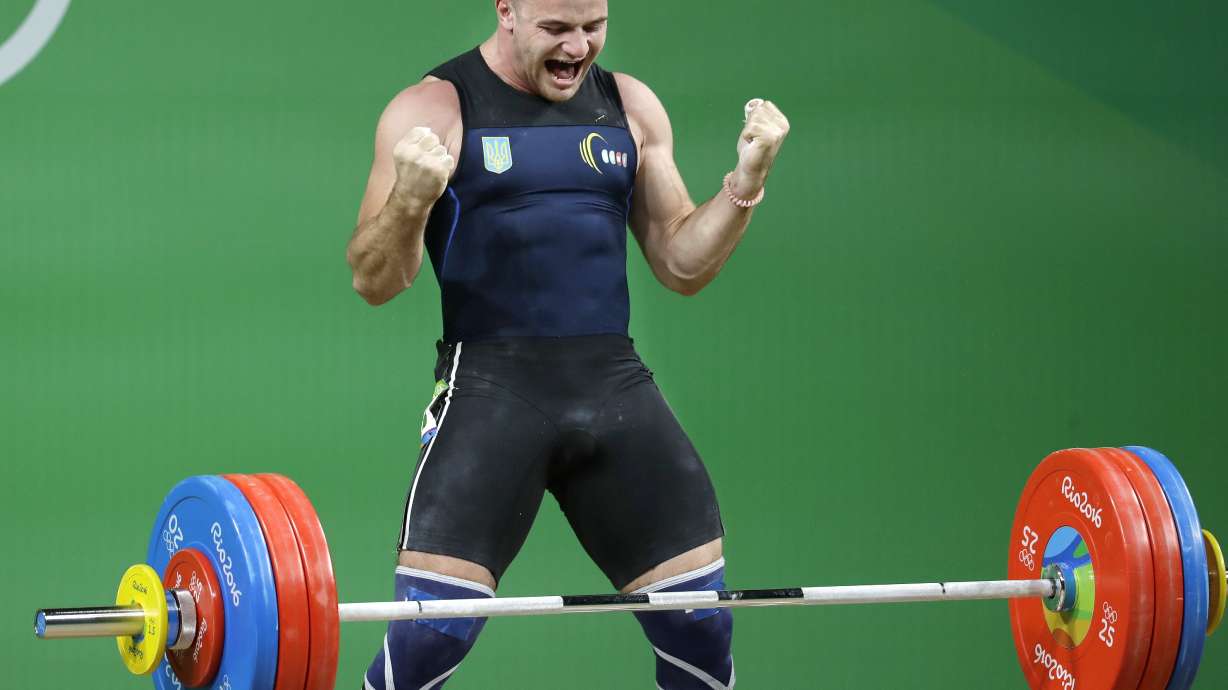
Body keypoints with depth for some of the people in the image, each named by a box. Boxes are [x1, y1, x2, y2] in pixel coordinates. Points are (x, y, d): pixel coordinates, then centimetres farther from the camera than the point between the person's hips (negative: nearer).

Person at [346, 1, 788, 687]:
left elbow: (683, 265, 14)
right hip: (492, 388, -4)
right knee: (430, 631, -14)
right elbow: (376, 282, -6)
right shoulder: (435, 108, -2)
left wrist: (748, 179, -1)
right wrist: (410, 199, -26)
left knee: (702, 620, 3)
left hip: (616, 384, 4)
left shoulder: (632, 108, 11)